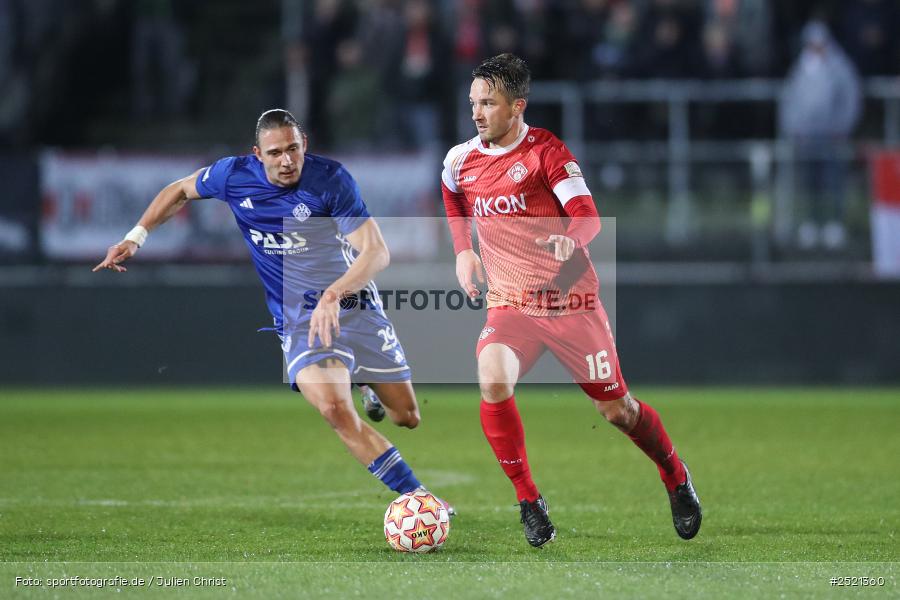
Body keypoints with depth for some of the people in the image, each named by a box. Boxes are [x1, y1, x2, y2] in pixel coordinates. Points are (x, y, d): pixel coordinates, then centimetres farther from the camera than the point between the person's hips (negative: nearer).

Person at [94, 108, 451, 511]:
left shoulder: (330, 178, -16)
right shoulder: (234, 176, -7)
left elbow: (376, 252, -22)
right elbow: (180, 190, 15)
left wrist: (332, 296, -37)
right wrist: (135, 238, 7)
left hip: (355, 306, 0)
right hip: (299, 321, 0)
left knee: (407, 417, 4)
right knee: (335, 409, -28)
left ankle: (371, 388, 43)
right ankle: (417, 497, -23)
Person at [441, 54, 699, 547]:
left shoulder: (545, 151, -11)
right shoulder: (460, 160, 2)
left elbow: (587, 217, -19)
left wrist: (566, 241, -40)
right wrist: (462, 251, 16)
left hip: (568, 299, -3)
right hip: (508, 304, 3)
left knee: (616, 409, 4)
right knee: (492, 380, -28)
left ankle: (677, 479, 34)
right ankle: (527, 502, -15)